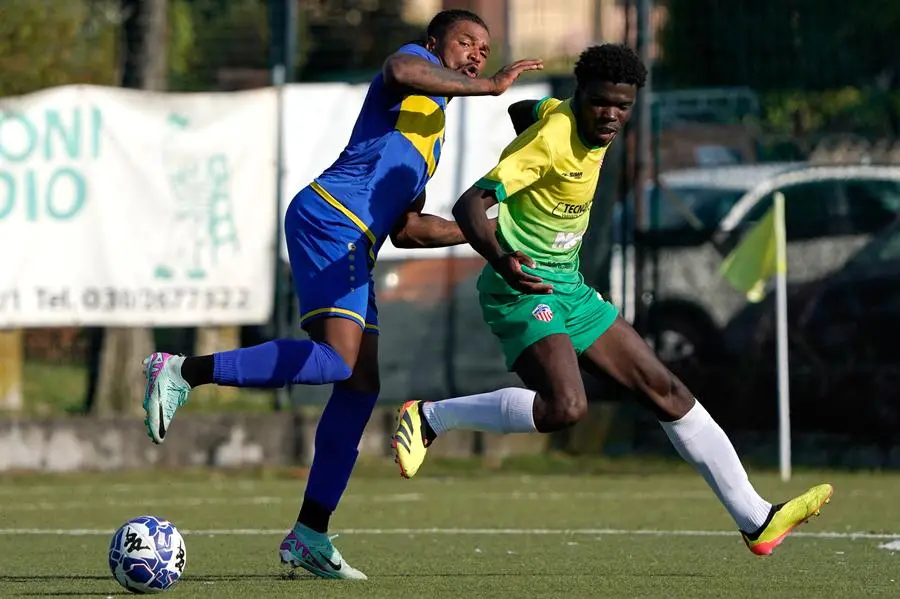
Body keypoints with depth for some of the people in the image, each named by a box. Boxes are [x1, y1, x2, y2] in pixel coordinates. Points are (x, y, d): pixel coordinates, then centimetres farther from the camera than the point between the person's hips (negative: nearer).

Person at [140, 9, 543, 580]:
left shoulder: (432, 137, 32)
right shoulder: (416, 59, 7)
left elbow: (406, 229, 34)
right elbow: (401, 72, -21)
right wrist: (488, 87, -15)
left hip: (354, 244, 10)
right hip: (330, 218, -10)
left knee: (362, 383, 6)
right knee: (337, 358, -26)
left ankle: (310, 536, 8)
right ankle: (182, 372, -20)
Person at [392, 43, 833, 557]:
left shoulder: (566, 114, 5)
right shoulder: (551, 137, -22)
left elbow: (523, 110, 28)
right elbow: (470, 203, -28)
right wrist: (499, 257, -47)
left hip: (570, 288, 9)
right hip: (523, 289, -9)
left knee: (665, 390, 7)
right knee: (565, 407, -30)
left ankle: (755, 519, 12)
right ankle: (431, 418, -10)